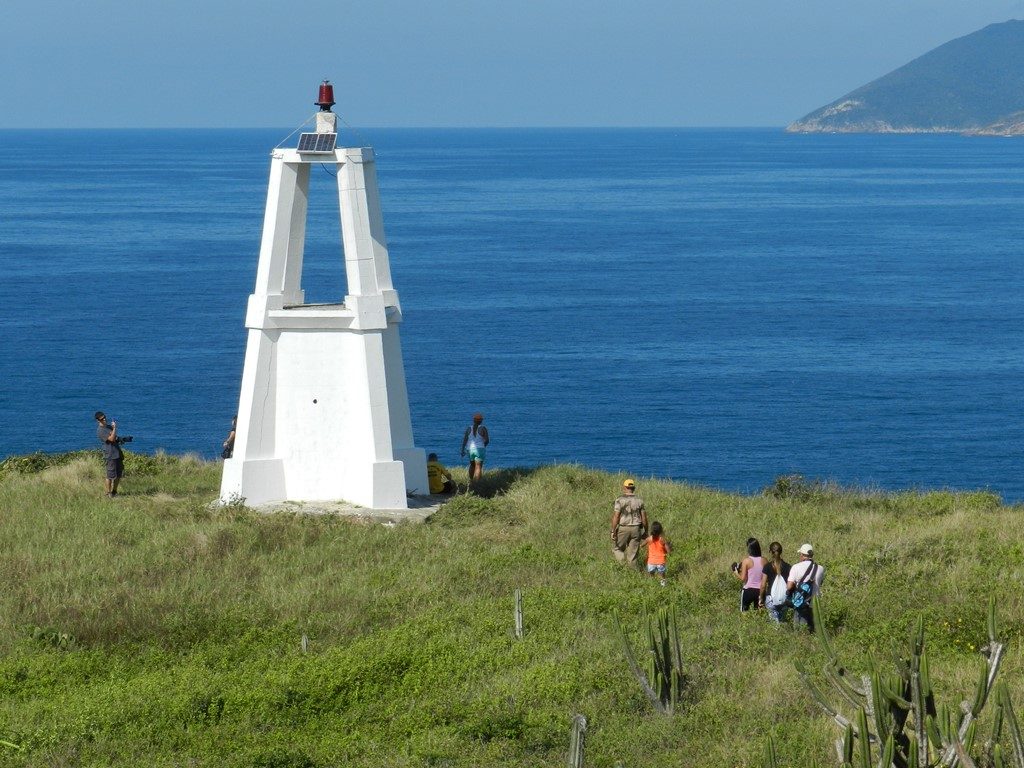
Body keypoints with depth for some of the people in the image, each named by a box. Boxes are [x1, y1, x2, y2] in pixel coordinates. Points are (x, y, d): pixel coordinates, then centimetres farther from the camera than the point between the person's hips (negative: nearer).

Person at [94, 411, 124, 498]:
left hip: (118, 454, 8)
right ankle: (108, 493, 4)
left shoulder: (109, 426, 14)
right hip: (110, 455, -8)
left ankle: (114, 491, 22)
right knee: (110, 475, -5)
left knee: (119, 475, 11)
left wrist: (120, 440, 11)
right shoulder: (100, 430, -13)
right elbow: (111, 439, -21)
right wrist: (114, 428, -18)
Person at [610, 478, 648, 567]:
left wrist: (613, 531, -9)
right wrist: (645, 532, 13)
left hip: (623, 529, -3)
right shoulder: (639, 501, 2)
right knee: (632, 555, 8)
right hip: (636, 529, 3)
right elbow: (644, 517, 3)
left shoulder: (620, 500, -8)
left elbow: (615, 517, -12)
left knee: (617, 549, 14)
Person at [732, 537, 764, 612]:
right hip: (760, 591, 3)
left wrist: (736, 573, 3)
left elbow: (743, 578, -13)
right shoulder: (763, 561, -4)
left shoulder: (746, 561, -14)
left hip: (748, 590, -3)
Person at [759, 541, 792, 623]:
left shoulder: (767, 566, -5)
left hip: (771, 598, -2)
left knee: (775, 621, -1)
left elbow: (763, 585, -5)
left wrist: (761, 599, 7)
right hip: (784, 598, 2)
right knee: (782, 620, 14)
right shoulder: (787, 566, 1)